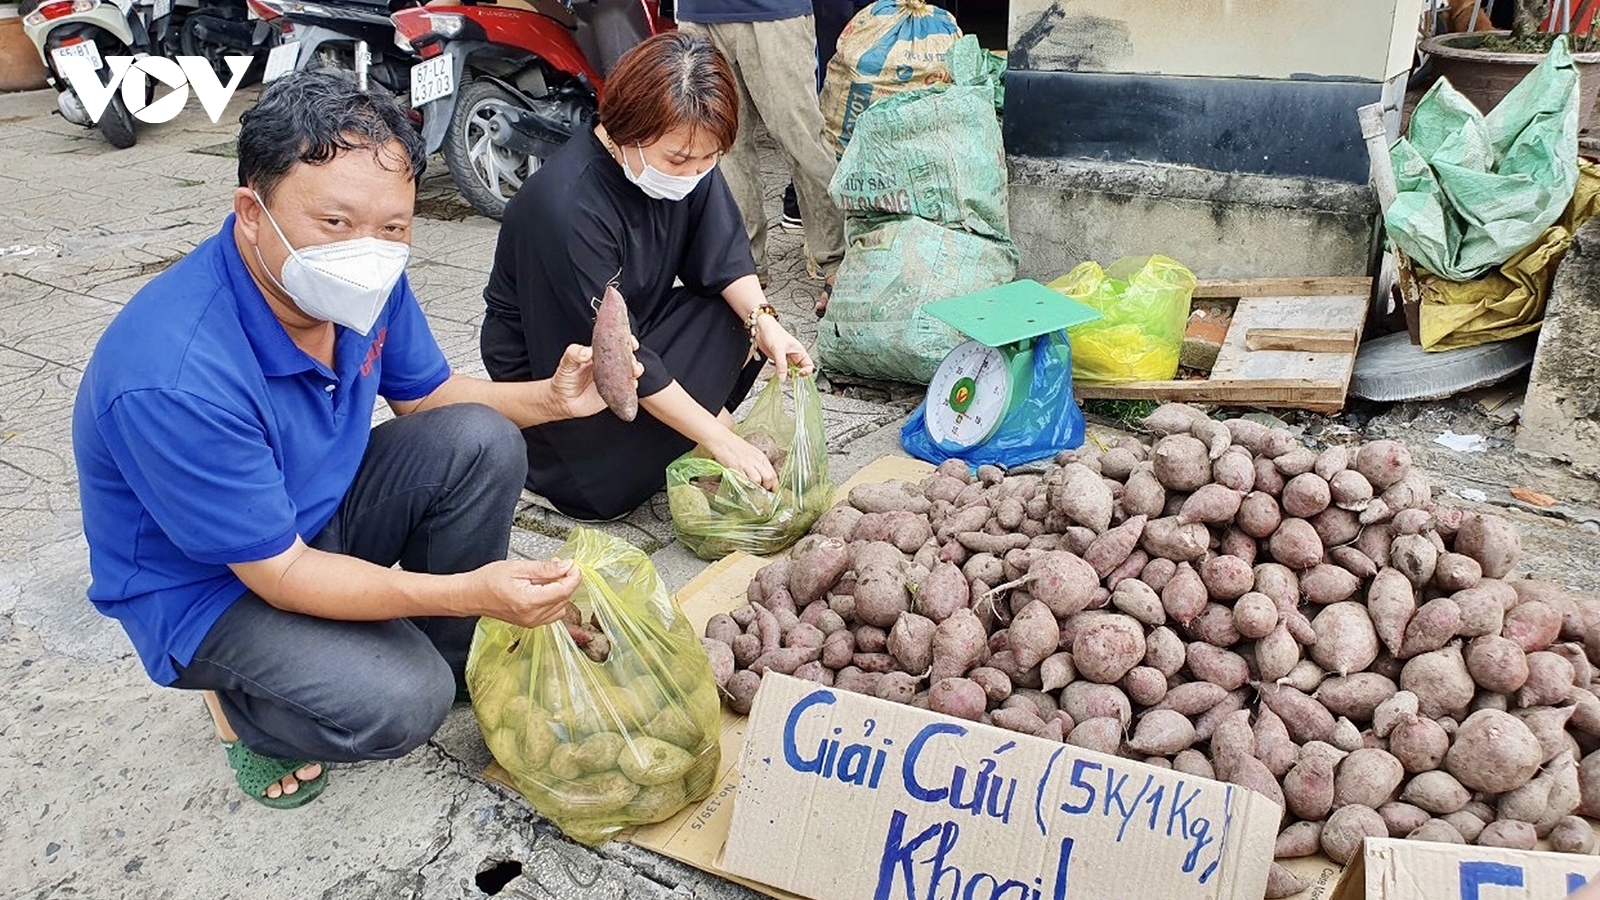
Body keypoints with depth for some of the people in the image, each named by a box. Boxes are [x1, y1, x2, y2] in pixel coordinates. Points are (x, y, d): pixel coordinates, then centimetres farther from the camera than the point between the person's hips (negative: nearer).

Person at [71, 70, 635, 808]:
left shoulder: (360, 285, -15)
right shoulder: (174, 377, -36)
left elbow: (428, 394, 3)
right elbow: (278, 573, -29)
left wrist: (550, 397, -16)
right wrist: (470, 591, -38)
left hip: (322, 512, 7)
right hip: (206, 587, -6)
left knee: (482, 442, -13)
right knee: (396, 705, -28)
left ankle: (452, 658, 6)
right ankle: (243, 703, 6)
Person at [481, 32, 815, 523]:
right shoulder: (567, 206, -35)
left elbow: (721, 253, -9)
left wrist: (762, 320, -31)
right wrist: (719, 438, -31)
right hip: (548, 370, -6)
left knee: (737, 321, -14)